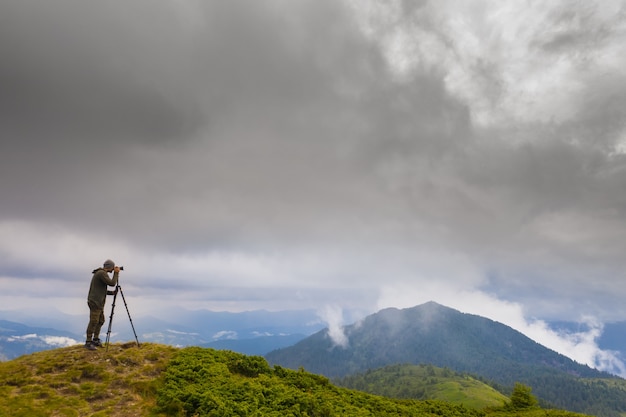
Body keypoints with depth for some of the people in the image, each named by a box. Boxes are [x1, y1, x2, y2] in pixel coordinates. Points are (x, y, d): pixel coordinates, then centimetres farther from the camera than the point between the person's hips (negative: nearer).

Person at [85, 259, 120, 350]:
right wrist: (116, 273, -9)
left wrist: (112, 292, 11)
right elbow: (112, 283, -20)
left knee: (100, 321, 13)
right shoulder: (102, 273, -14)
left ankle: (95, 340, 20)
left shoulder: (101, 273, 18)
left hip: (99, 302, 10)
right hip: (95, 302, -10)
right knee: (93, 322, -8)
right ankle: (88, 342, -2)